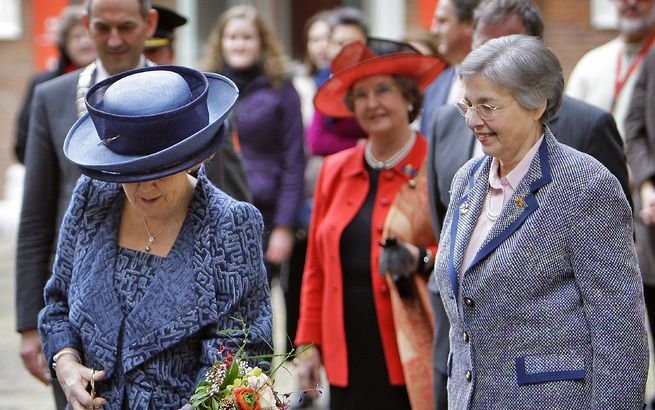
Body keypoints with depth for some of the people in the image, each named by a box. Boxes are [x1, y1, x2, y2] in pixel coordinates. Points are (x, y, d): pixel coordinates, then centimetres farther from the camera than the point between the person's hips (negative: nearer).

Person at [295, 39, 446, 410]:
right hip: (349, 362, 4)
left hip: (415, 364, -4)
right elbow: (316, 269, 17)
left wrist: (423, 259, -20)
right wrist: (309, 343, 13)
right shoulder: (335, 170, 14)